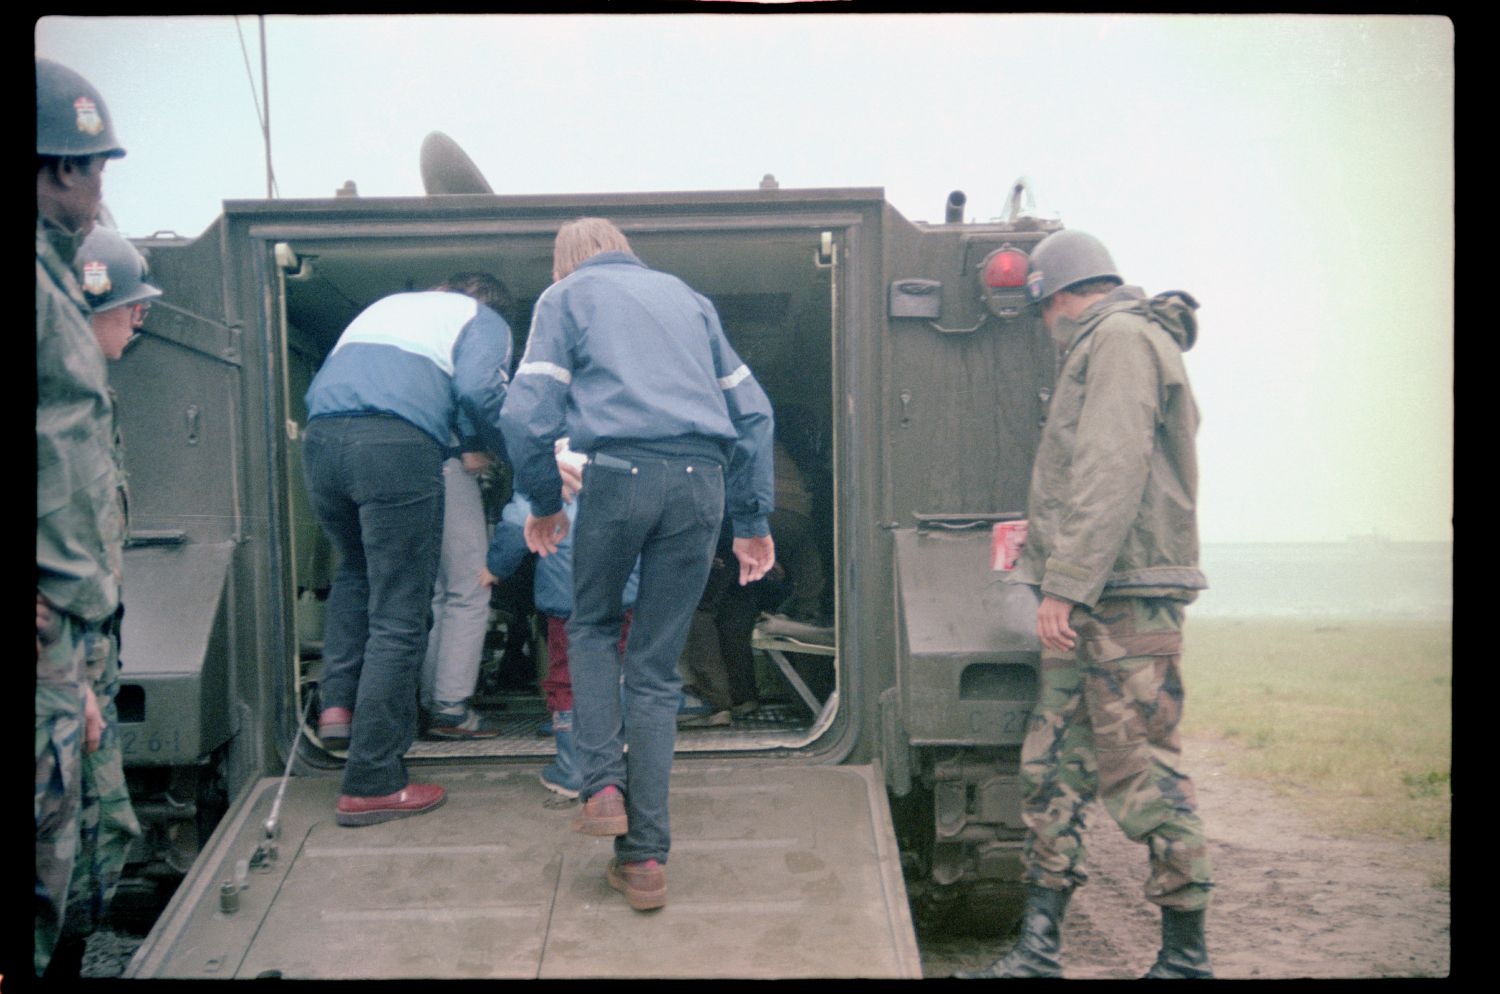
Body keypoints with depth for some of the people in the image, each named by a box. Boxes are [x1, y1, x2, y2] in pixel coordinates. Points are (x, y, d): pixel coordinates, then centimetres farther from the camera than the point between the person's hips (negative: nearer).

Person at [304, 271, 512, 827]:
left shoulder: (386, 305, 36)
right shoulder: (484, 320, 19)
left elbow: (318, 390, 31)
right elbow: (478, 391, -3)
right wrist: (509, 453, 11)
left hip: (320, 440, 6)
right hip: (397, 444, -6)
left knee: (356, 572, 30)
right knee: (398, 617, 0)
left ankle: (337, 704, 14)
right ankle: (371, 785, 2)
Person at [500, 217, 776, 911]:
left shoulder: (565, 295, 15)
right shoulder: (685, 295, 27)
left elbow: (528, 413, 1)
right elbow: (751, 411, 22)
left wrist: (544, 503, 15)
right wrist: (753, 521, 23)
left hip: (620, 473, -3)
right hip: (701, 482, 3)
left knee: (591, 627, 23)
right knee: (657, 667, 9)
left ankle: (604, 787, 8)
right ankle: (645, 858, 8)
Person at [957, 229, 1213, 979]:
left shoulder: (1119, 336, -7)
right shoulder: (1107, 345, 24)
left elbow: (1111, 473, -19)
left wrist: (1066, 584, -22)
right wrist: (1062, 583, 23)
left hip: (1124, 599, -10)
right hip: (1094, 603, 10)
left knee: (1141, 767, -5)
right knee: (1052, 764, 7)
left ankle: (1186, 956, 7)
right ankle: (1038, 951, 12)